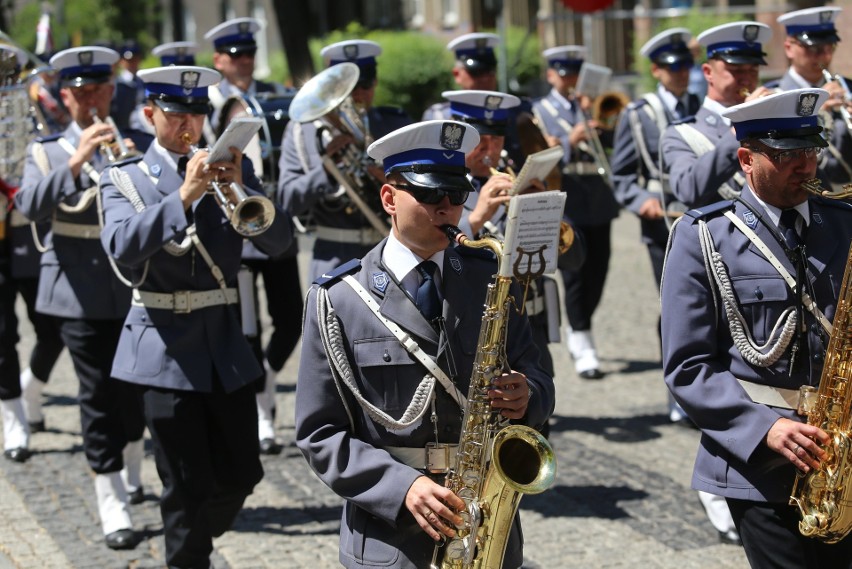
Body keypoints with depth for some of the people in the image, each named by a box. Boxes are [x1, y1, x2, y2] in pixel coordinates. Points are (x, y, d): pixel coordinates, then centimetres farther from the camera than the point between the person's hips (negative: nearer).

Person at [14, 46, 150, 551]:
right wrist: (75, 163, -26)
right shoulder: (47, 151, 6)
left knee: (136, 386, 11)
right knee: (98, 395, -4)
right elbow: (31, 206, -12)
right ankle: (113, 508, -1)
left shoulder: (139, 145, 9)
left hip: (136, 287, 2)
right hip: (81, 292, -2)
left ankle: (132, 470, 37)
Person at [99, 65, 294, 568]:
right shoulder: (125, 180, 2)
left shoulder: (233, 167, 9)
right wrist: (184, 196, -29)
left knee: (242, 475, 10)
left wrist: (241, 187, -18)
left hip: (226, 343, 3)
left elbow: (279, 239, -3)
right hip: (167, 348, -3)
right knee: (189, 486, -4)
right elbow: (123, 246, -18)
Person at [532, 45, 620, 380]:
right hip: (565, 199, -3)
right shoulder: (540, 110, 8)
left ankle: (578, 334, 28)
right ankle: (583, 350, -7)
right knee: (575, 272, -9)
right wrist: (570, 143, -19)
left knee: (598, 270, 7)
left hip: (598, 198, 3)